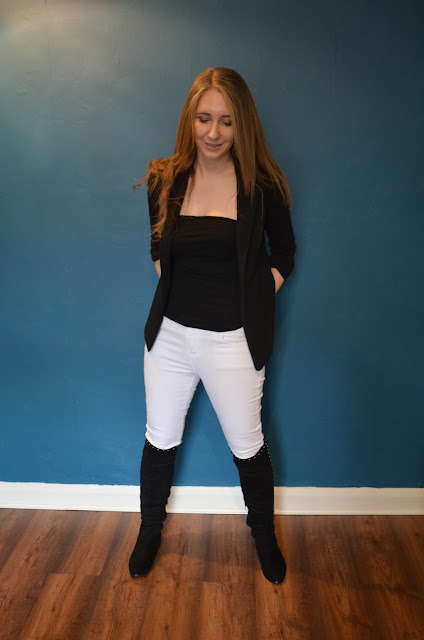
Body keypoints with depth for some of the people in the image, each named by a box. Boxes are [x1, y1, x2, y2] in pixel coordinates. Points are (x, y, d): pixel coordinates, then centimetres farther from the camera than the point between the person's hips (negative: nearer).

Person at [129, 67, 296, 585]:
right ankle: (151, 528, 44)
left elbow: (282, 252, 5)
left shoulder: (262, 184, -8)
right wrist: (175, 292, 5)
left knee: (247, 446, 13)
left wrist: (254, 303, -1)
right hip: (169, 334, 3)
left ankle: (263, 533, 42)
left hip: (233, 341, -2)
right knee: (161, 441, 17)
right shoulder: (164, 180, -1)